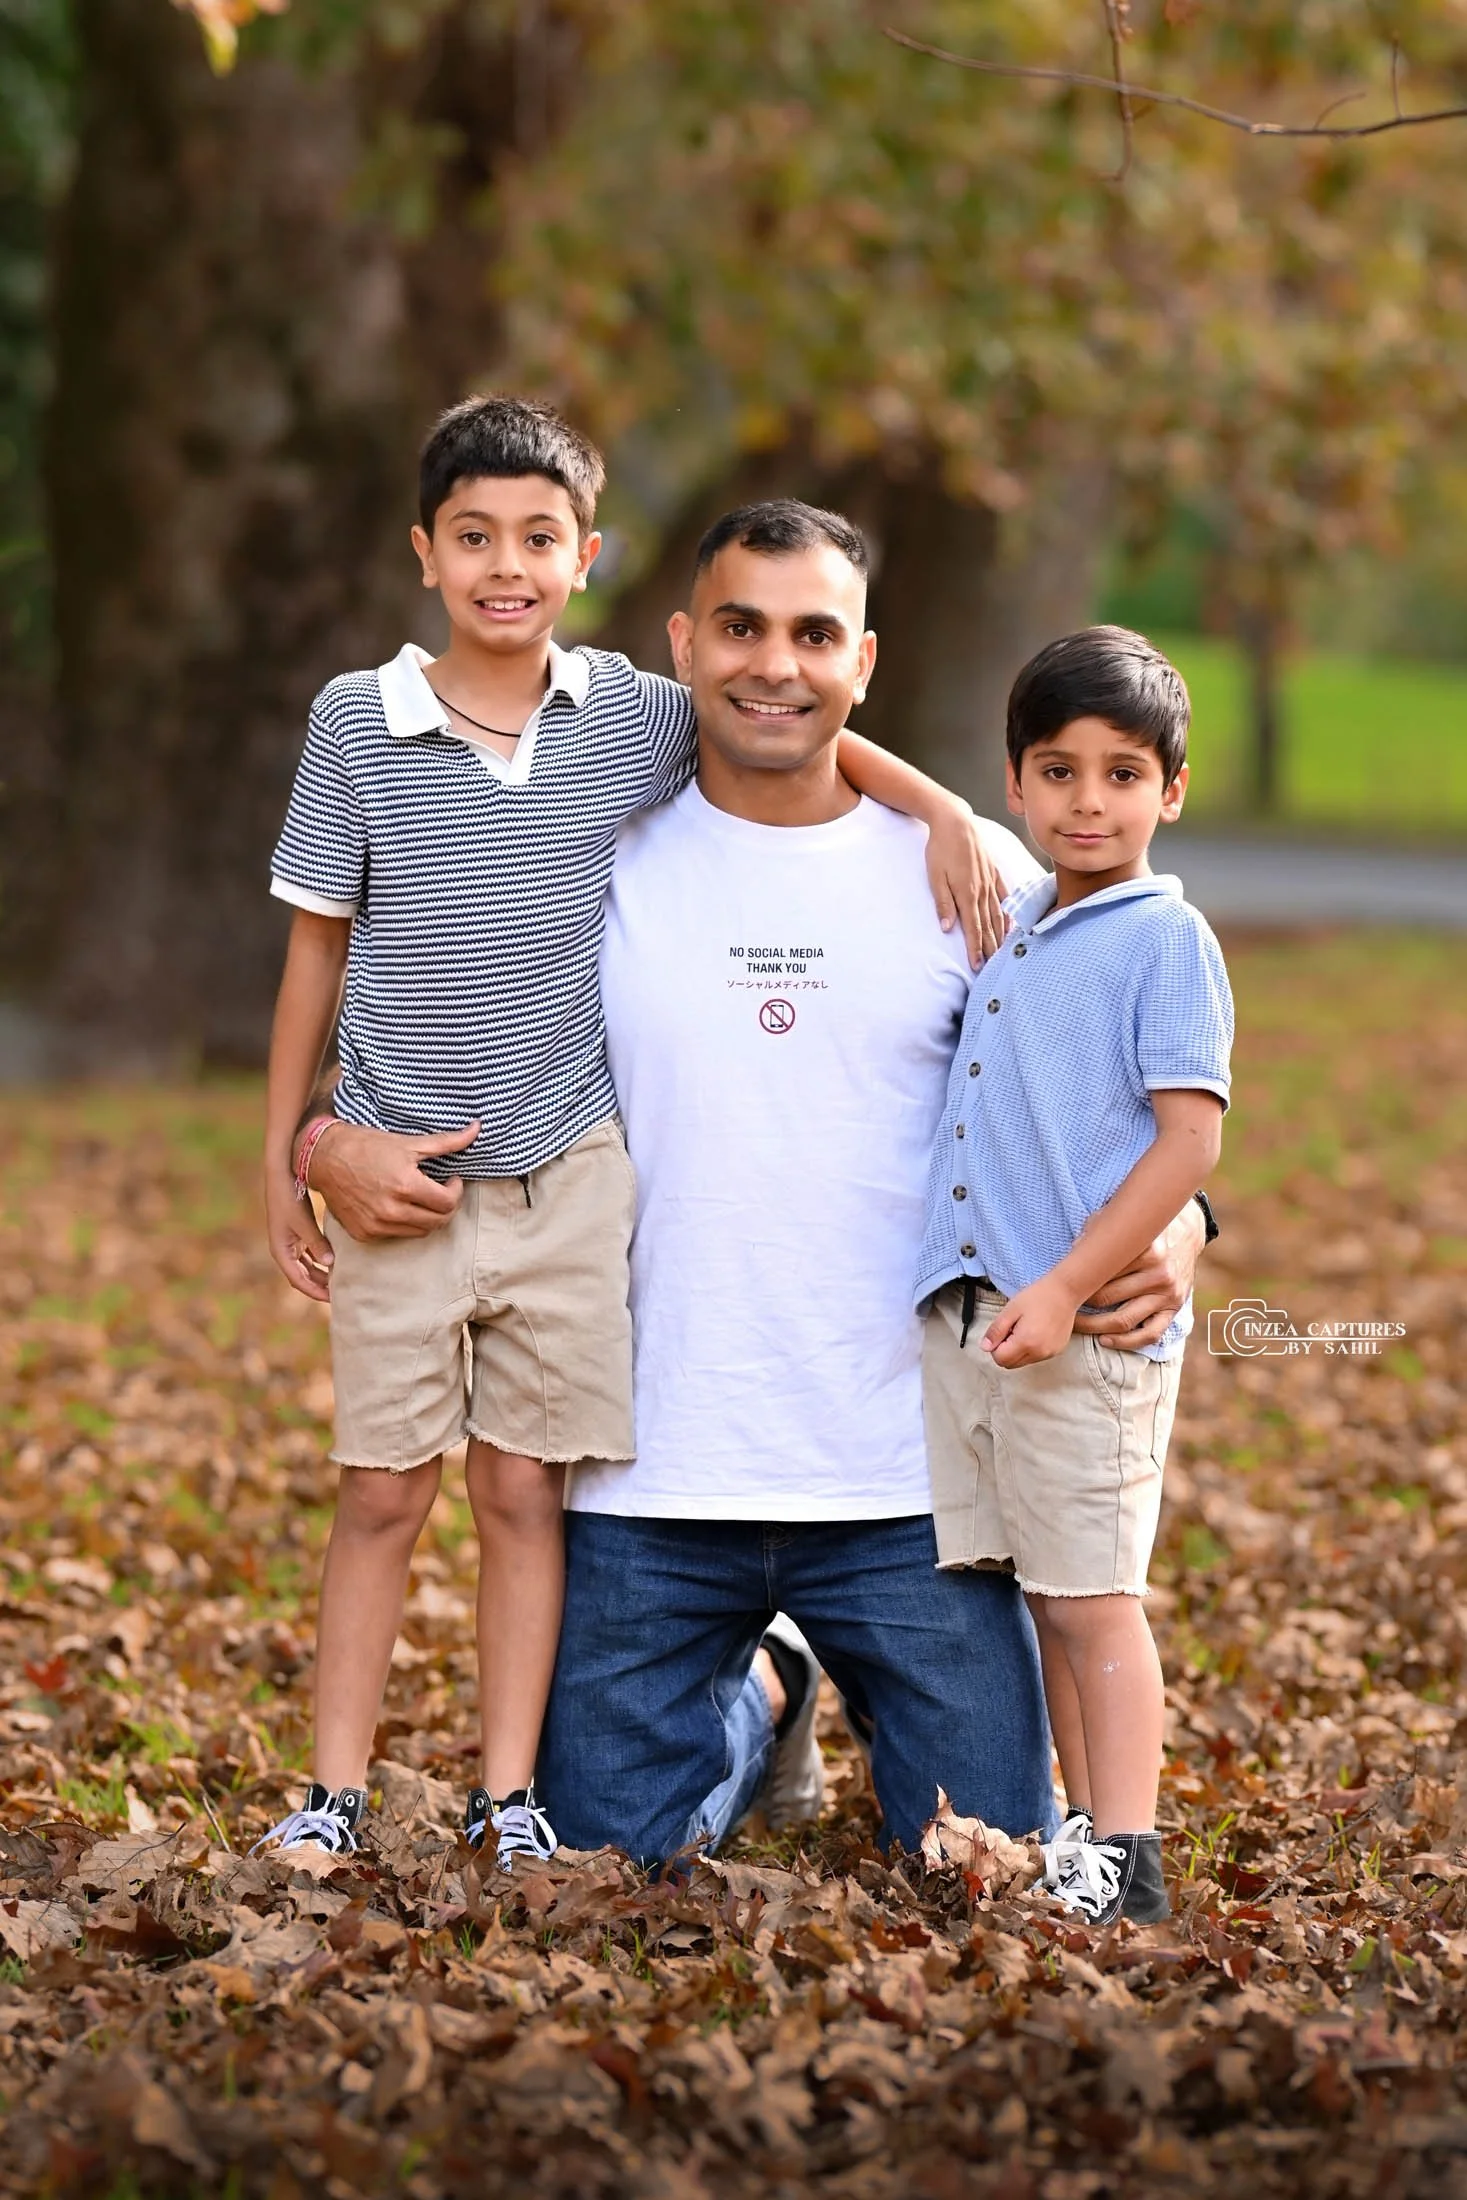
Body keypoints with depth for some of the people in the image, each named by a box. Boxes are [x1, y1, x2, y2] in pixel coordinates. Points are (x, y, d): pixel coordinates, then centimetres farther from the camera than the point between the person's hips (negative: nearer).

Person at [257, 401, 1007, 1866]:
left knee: (523, 1489, 5)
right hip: (398, 1176, -1)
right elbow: (317, 948, 3)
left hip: (568, 1177, 1)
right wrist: (281, 1157, 6)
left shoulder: (635, 721, -1)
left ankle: (510, 1793, 12)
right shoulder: (357, 721, -3)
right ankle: (334, 1789, 11)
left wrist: (938, 807, -2)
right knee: (380, 1494, 3)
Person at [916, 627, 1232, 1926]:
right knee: (1044, 1595, 11)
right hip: (971, 1313, 7)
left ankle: (1126, 1865, 0)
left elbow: (1191, 1138, -14)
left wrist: (1066, 1290, -19)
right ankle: (1086, 1832, 19)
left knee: (1092, 1596, -4)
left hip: (1090, 1325, -7)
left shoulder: (1166, 940, -7)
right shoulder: (1012, 924, 14)